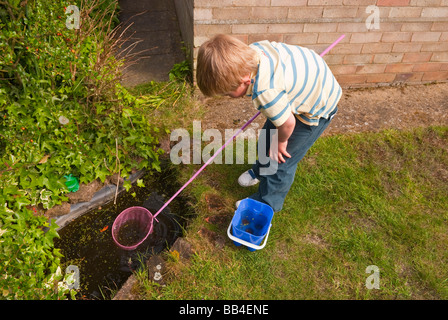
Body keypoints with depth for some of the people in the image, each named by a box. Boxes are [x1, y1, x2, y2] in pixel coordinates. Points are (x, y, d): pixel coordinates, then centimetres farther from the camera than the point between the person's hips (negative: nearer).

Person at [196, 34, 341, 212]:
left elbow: (287, 123, -32)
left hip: (316, 109, -9)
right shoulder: (251, 49, -20)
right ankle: (261, 170, 50)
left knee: (280, 159, 0)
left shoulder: (266, 92, -44)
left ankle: (267, 204, 24)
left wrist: (281, 141, -9)